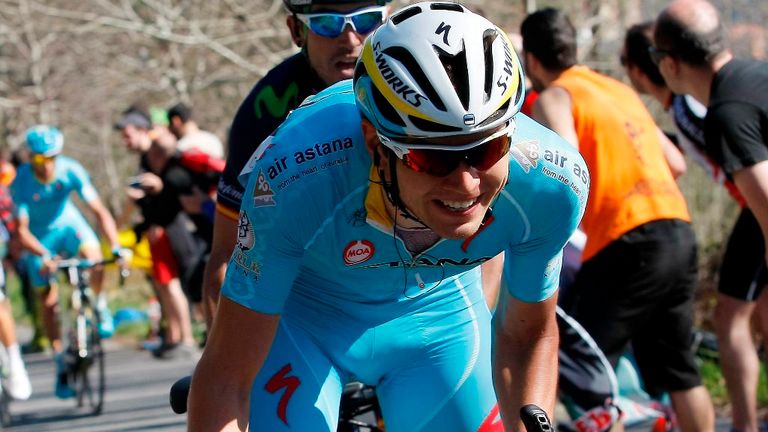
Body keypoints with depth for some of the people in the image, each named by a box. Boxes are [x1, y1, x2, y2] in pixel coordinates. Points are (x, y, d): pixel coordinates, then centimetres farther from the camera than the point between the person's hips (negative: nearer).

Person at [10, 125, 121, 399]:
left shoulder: (70, 171, -27)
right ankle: (61, 367, 8)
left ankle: (101, 307, -2)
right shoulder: (21, 182, -29)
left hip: (67, 222, 0)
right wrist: (44, 257, -46)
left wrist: (116, 247, -40)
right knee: (49, 300, -4)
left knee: (92, 255, -31)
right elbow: (22, 231, -29)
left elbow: (99, 211, -28)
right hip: (39, 236, 0)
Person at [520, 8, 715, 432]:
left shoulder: (553, 98, 0)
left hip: (631, 241, -8)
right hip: (680, 233, 8)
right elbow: (675, 162, 25)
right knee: (677, 369, 18)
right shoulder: (620, 90, 23)